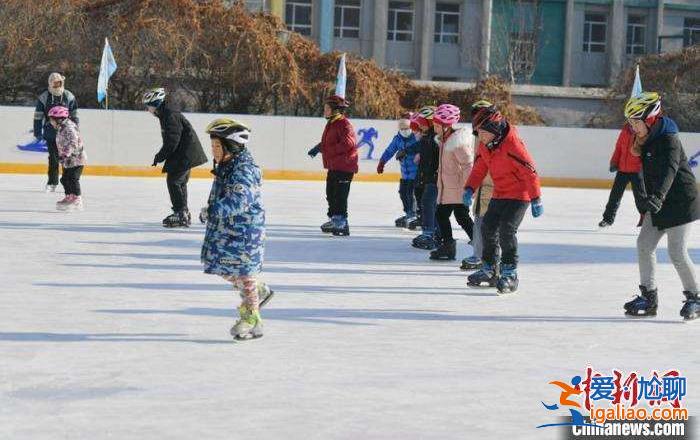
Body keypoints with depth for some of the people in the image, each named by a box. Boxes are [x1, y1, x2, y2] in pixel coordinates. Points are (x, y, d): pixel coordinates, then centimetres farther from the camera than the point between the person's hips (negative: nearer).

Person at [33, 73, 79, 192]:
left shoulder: (69, 96, -1)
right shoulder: (44, 97, -2)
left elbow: (74, 116, 5)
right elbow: (38, 116, 1)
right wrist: (38, 132, -2)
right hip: (50, 132, 0)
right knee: (53, 158, 5)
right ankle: (52, 182, 14)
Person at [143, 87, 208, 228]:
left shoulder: (170, 116, -20)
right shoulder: (165, 114, 13)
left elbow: (172, 141, -24)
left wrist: (159, 157, -16)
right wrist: (161, 156, 14)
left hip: (185, 155, -11)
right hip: (185, 154, 11)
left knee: (173, 181, -10)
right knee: (180, 182, 18)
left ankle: (180, 213, -9)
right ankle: (184, 214, 27)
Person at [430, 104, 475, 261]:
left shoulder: (458, 142, -19)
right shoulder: (444, 140, 11)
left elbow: (468, 165, -21)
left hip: (458, 188, -10)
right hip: (446, 187, 10)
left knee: (462, 217, -9)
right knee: (441, 214, 14)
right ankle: (447, 246, 23)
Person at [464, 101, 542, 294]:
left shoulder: (512, 144, -25)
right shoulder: (484, 145, 0)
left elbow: (529, 171, -22)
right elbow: (479, 168, 10)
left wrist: (536, 200, -19)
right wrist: (469, 189, -6)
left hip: (519, 195, -9)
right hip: (499, 195, 9)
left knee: (507, 230, -19)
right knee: (487, 228, 7)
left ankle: (509, 273, -10)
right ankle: (489, 269, 21)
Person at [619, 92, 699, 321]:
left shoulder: (669, 140, -20)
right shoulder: (648, 140, 8)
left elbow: (668, 171, -36)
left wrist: (657, 197, -49)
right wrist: (649, 203, 28)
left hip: (681, 203, -9)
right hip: (659, 205, 9)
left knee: (677, 253, -9)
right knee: (644, 244, 4)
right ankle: (649, 297, 11)